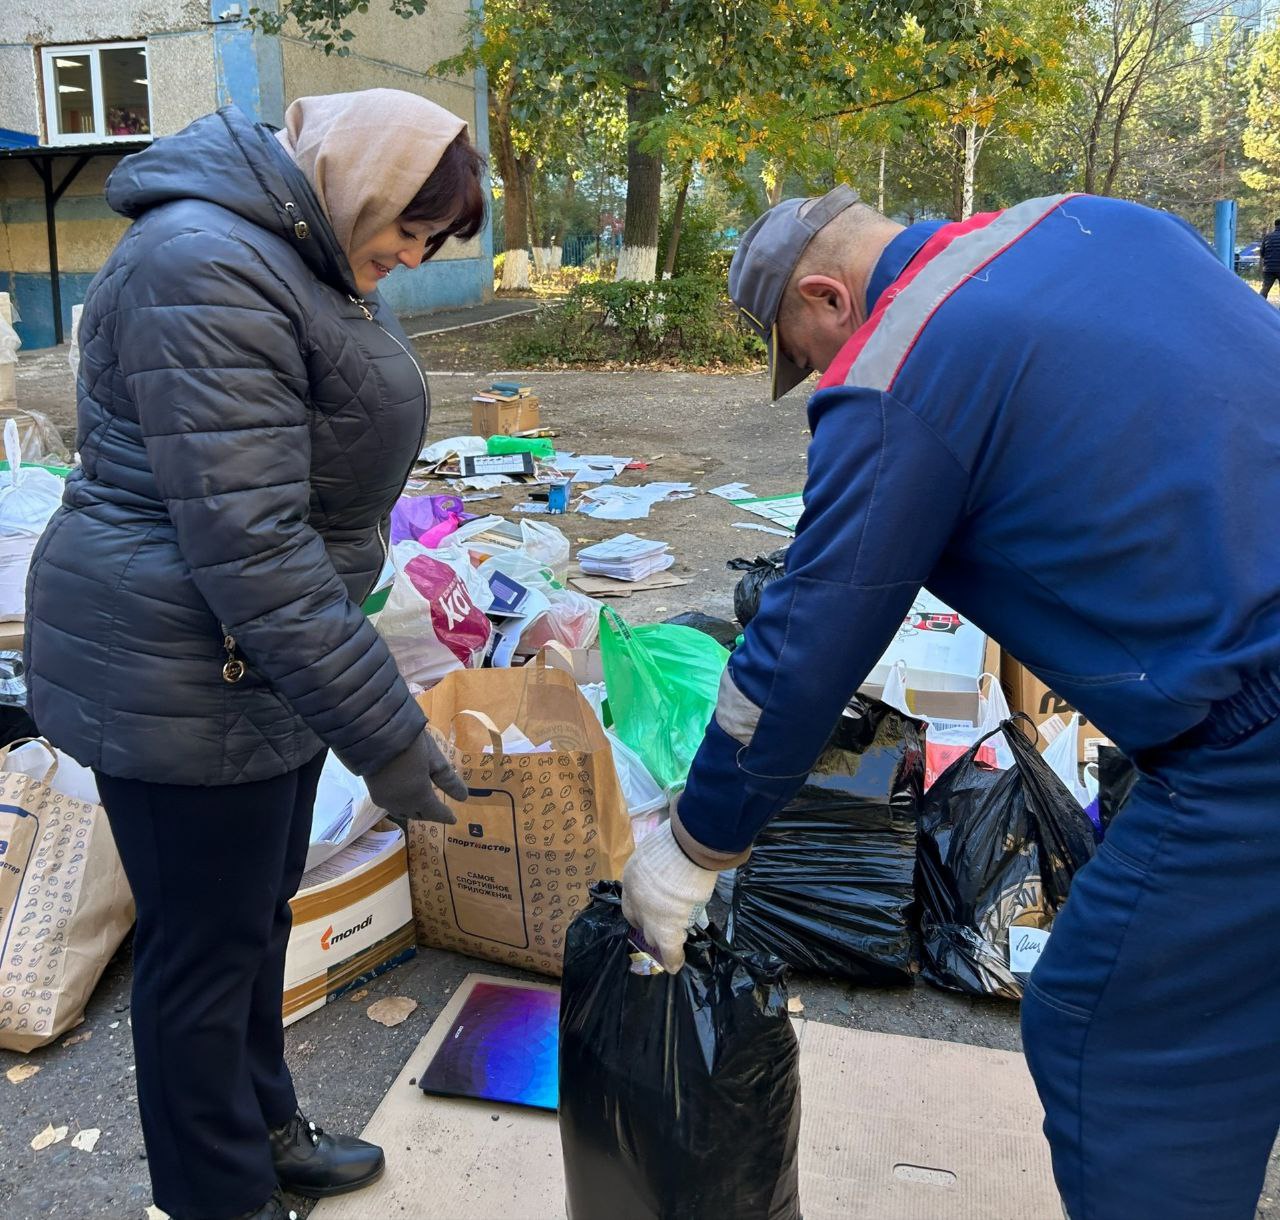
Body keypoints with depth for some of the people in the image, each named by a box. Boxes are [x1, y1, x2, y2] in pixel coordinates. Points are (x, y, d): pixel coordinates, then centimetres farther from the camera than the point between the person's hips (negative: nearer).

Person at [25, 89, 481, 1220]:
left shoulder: (308, 256, 10)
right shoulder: (206, 270, -23)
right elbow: (247, 546, -29)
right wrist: (384, 734, -26)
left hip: (272, 654, 10)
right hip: (184, 680, -10)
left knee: (259, 913, 23)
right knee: (205, 948, 8)